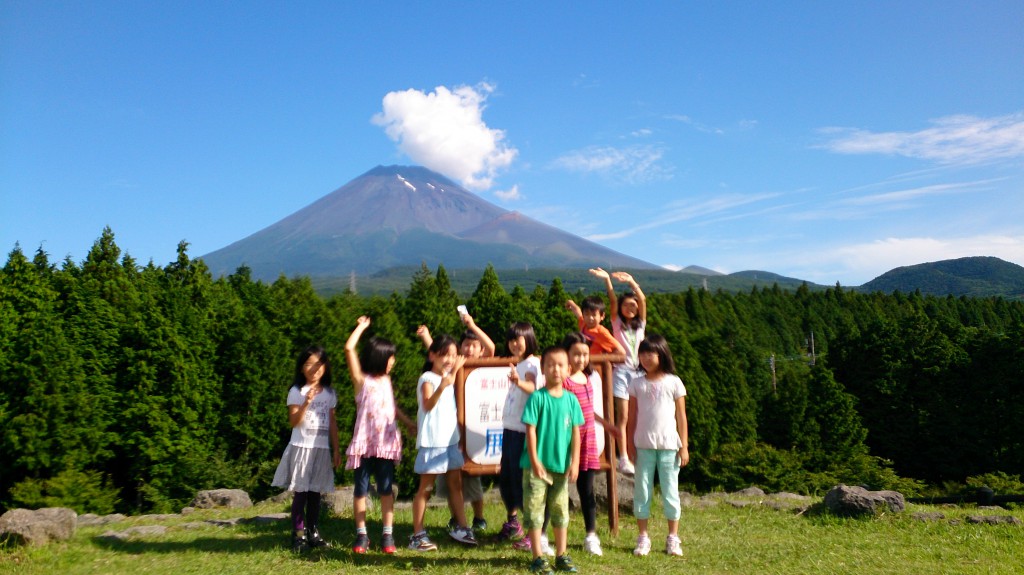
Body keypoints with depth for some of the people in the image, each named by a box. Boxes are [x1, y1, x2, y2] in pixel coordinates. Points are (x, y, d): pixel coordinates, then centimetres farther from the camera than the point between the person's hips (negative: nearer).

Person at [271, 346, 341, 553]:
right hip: (302, 447, -3)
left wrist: (336, 450, 10)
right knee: (300, 492, -3)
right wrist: (307, 402, -24)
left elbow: (332, 423, 11)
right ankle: (298, 534, 2)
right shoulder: (296, 392, -3)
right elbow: (293, 422, -11)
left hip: (322, 448, 3)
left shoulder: (330, 393, 9)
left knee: (315, 492, 7)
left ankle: (313, 532, 13)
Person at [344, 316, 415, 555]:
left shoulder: (386, 380, 14)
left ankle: (388, 535, 6)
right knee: (361, 489, 2)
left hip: (387, 442, 4)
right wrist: (361, 327, -1)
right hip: (364, 441, -4)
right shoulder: (361, 379, -1)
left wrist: (411, 424, 24)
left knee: (386, 489, 3)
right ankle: (361, 535, 11)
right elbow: (349, 349, -12)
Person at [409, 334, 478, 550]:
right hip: (432, 441, -8)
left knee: (456, 484, 10)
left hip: (451, 439, 8)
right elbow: (427, 405, -29)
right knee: (425, 488, -1)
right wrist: (441, 387, -47)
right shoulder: (427, 378, -11)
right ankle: (417, 535, 5)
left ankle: (461, 528, 17)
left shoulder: (449, 378, 14)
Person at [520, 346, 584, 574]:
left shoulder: (571, 399, 2)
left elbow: (575, 432, 4)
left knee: (561, 511, 13)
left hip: (562, 466, 4)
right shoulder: (537, 397, -10)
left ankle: (561, 556, 25)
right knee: (535, 511, 2)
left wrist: (574, 462, -1)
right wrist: (535, 461, -14)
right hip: (537, 465, -4)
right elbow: (530, 429, -10)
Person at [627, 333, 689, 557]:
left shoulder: (674, 382, 1)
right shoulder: (636, 384, 4)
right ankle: (643, 538, 14)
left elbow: (681, 416, 2)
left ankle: (673, 538, 16)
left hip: (669, 445, -1)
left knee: (670, 491, 5)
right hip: (643, 445, 1)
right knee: (642, 490, 4)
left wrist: (684, 446, -1)